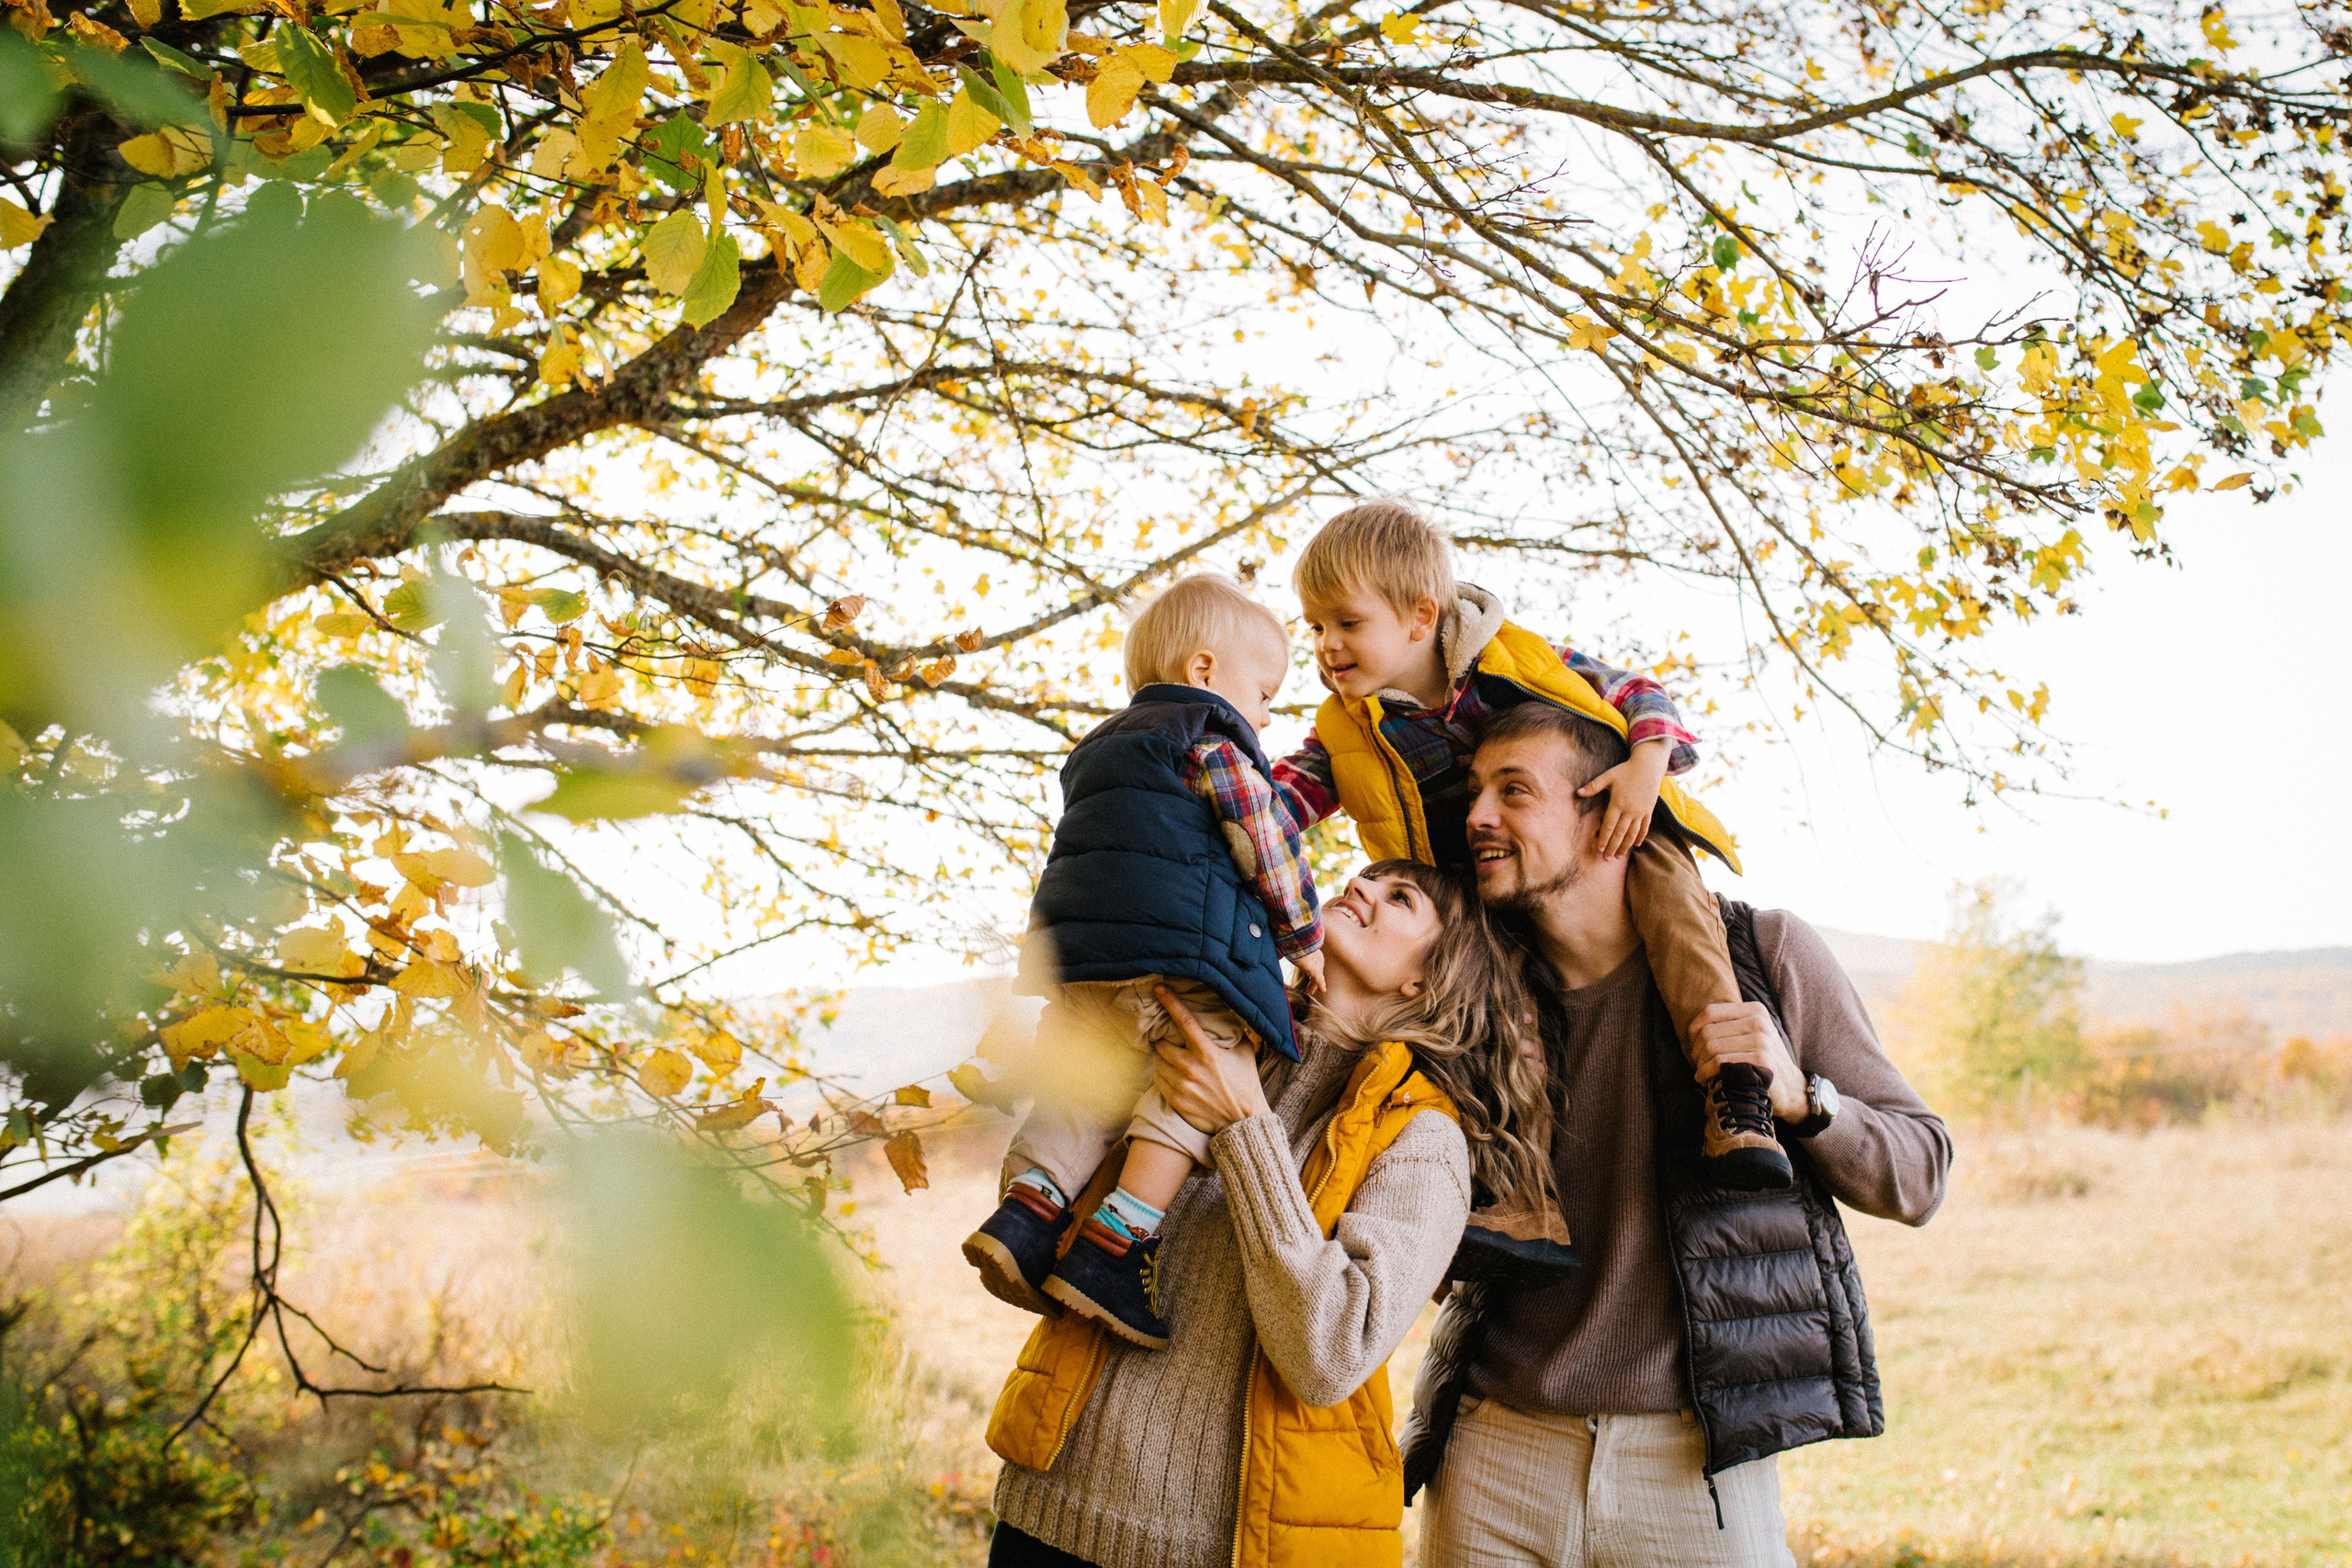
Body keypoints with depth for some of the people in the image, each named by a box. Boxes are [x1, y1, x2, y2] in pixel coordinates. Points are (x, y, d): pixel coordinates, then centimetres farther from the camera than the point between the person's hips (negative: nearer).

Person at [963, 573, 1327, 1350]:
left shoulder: (1101, 752, 32)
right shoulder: (1212, 743, 4)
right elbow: (1267, 843, -1)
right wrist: (1306, 937, 8)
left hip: (1077, 961, 8)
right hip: (1181, 959, -8)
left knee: (1087, 1087, 13)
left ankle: (1028, 1202, -9)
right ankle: (1114, 1243, -19)